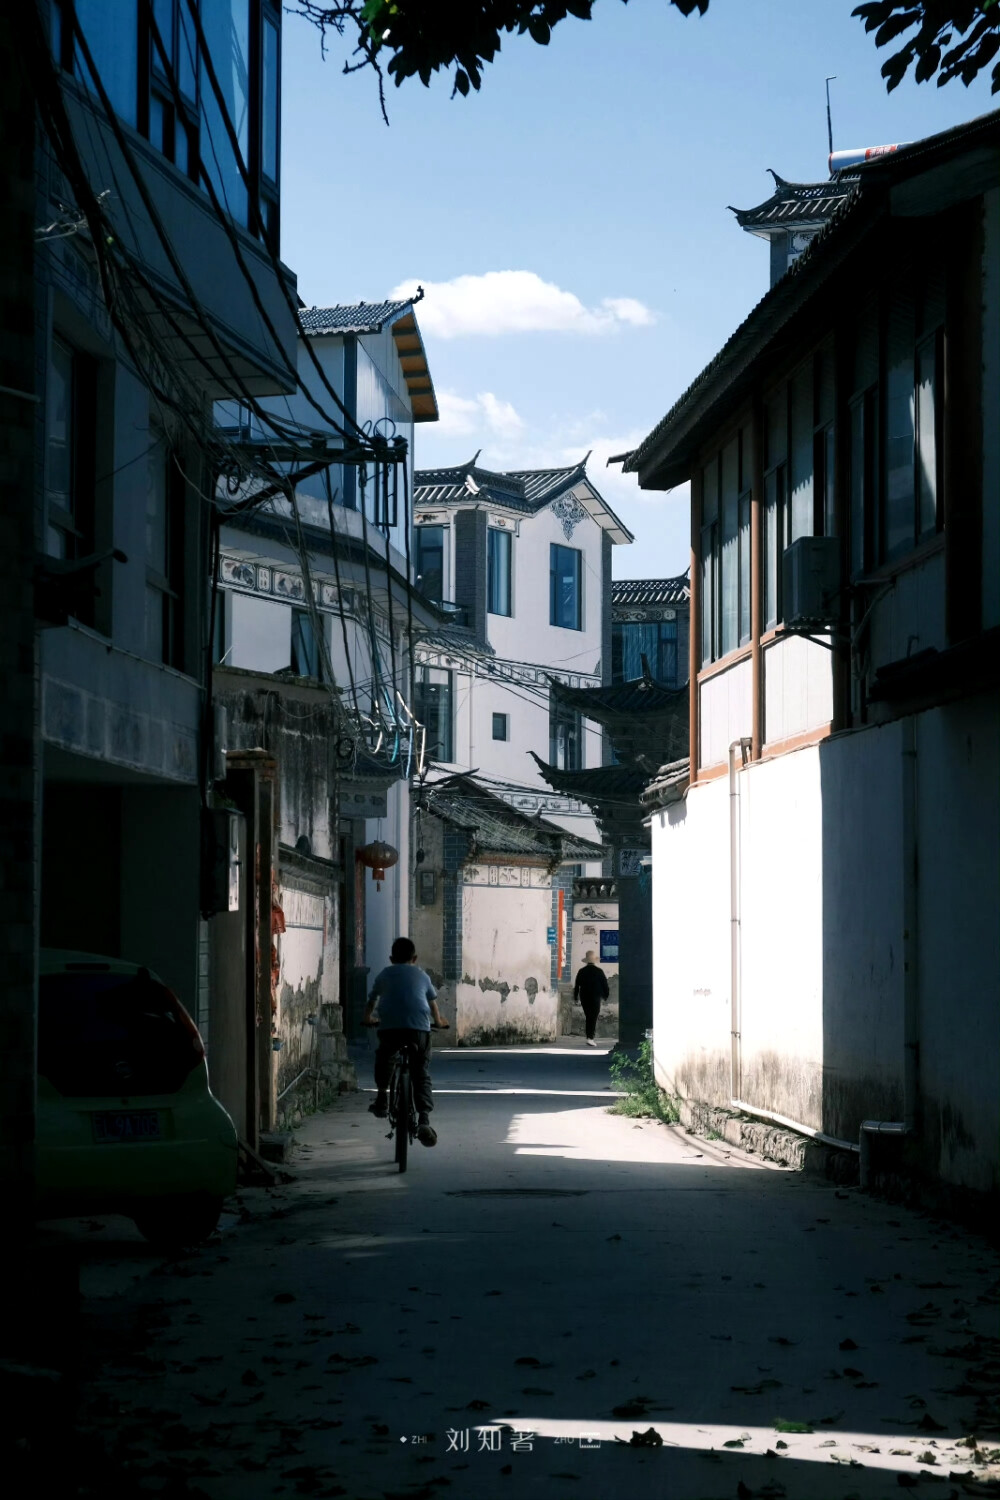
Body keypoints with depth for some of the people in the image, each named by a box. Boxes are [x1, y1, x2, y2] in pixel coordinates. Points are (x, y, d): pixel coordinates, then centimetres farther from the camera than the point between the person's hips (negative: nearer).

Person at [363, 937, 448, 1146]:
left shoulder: (384, 975, 23)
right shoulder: (421, 976, 24)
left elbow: (372, 1001, 37)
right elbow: (433, 1003, 37)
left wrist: (368, 1018, 57)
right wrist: (438, 1022, 56)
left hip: (389, 1027, 0)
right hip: (419, 1027, 0)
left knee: (384, 1058, 30)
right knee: (421, 1075, 4)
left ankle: (382, 1098, 20)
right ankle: (424, 1119, -13)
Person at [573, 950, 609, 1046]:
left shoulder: (581, 971, 1)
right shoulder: (599, 971, -6)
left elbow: (576, 985, 5)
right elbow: (605, 985, 0)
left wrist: (576, 997, 15)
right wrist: (606, 995, 14)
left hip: (584, 998, 3)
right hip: (595, 998, -3)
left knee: (588, 1017, 14)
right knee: (593, 1018, -5)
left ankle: (589, 1037, 16)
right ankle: (590, 1038, -17)